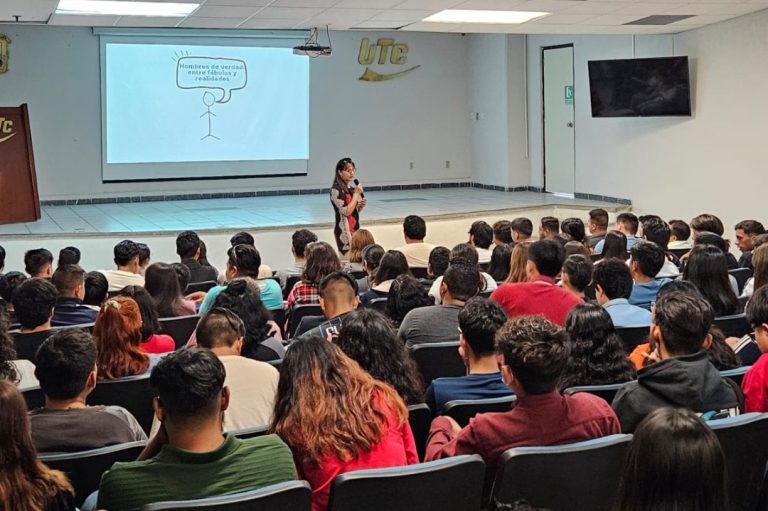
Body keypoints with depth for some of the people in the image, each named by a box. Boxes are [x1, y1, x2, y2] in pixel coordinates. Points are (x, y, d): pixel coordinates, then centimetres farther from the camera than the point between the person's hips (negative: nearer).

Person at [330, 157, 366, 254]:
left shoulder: (351, 188, 11)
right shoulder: (336, 189, -13)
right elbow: (346, 211, -20)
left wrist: (361, 205, 0)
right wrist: (356, 194, -15)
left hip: (355, 228, 8)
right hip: (344, 230, -8)